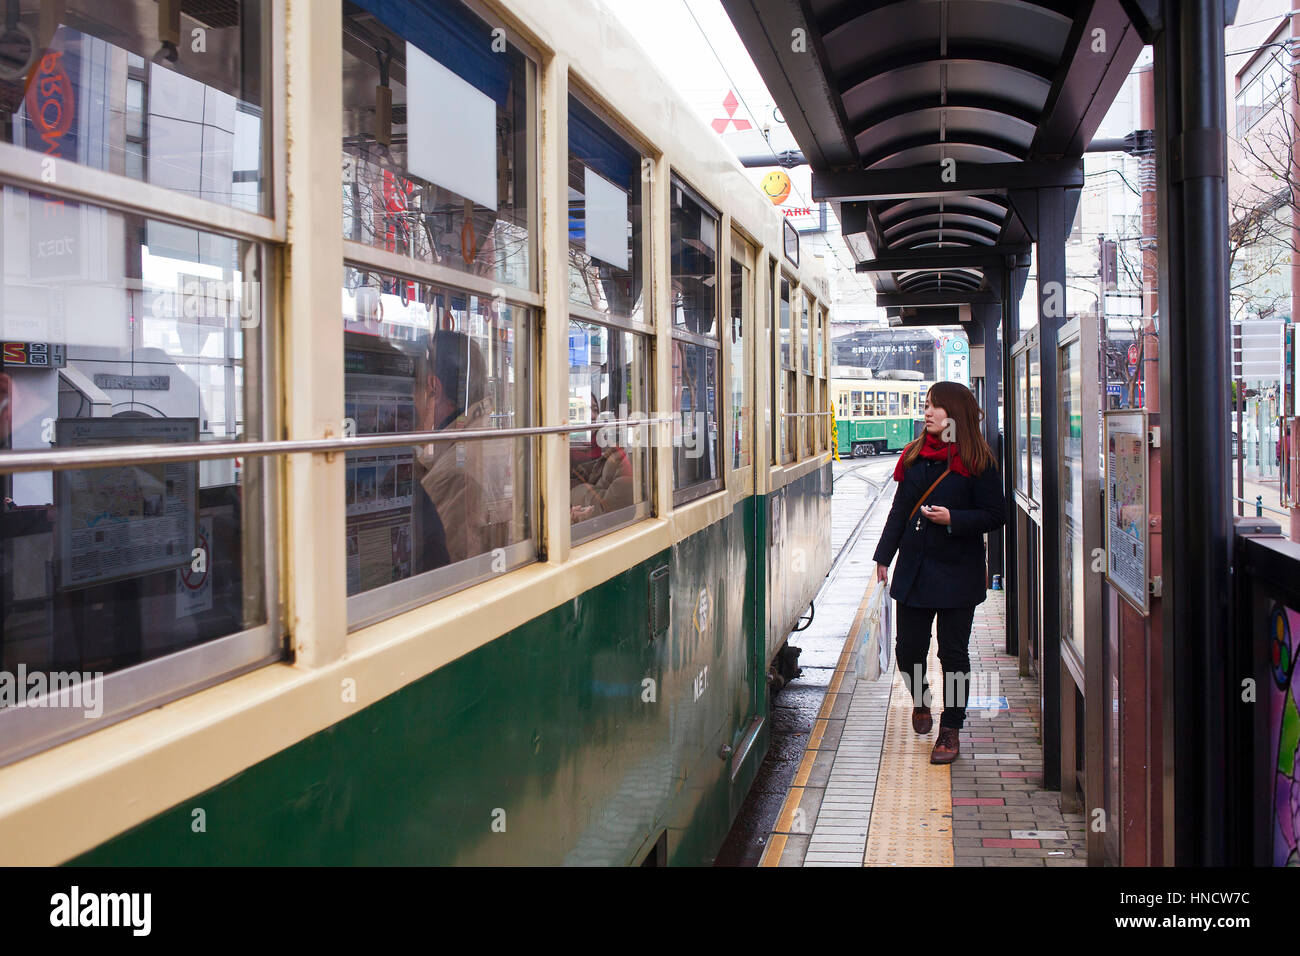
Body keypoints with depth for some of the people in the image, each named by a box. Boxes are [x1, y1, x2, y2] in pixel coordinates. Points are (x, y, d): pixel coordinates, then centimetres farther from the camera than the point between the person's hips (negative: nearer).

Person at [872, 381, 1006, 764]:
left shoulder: (977, 462, -7)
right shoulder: (915, 454, 8)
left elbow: (995, 516, -7)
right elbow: (900, 509, 13)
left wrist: (953, 519, -22)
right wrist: (884, 555, 11)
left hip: (956, 572, -4)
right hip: (913, 568, 4)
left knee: (953, 653, 3)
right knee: (908, 648, 7)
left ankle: (950, 731, 15)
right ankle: (920, 701, 38)